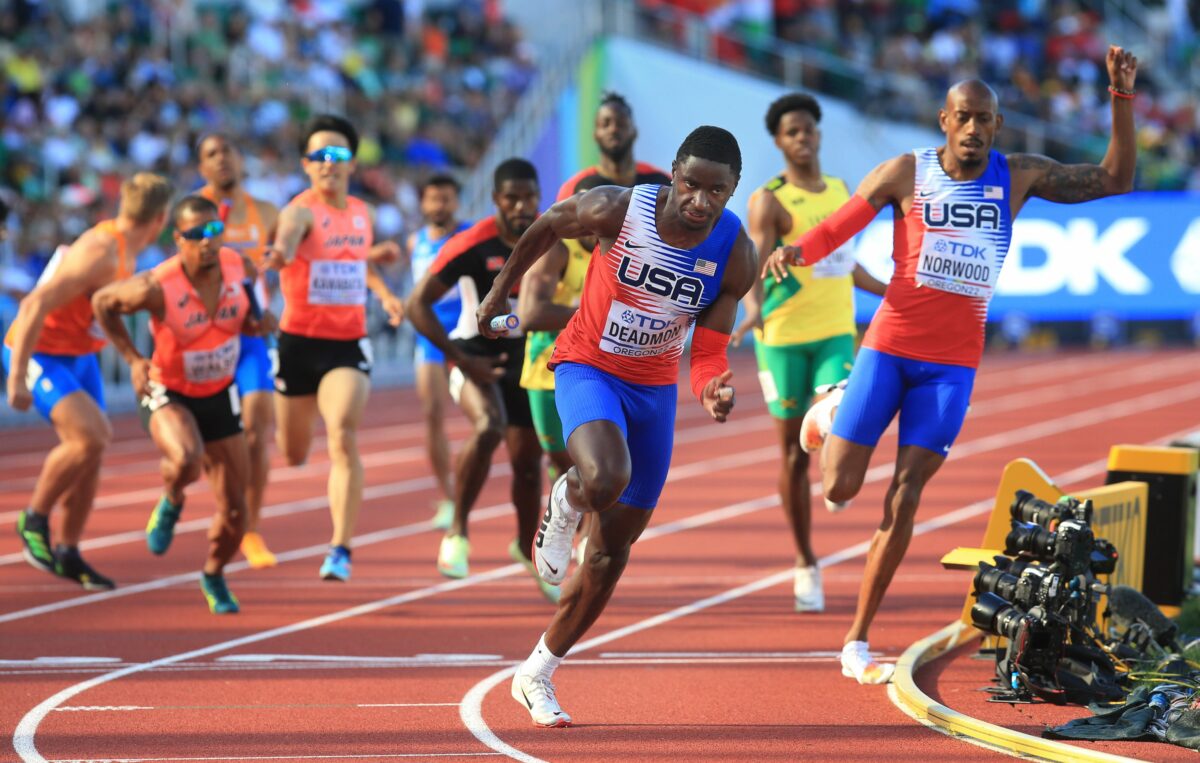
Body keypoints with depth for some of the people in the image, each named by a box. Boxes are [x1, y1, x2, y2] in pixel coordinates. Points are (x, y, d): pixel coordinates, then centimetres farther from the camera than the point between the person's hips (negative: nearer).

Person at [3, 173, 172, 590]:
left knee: (91, 452, 7)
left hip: (78, 356, 10)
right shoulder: (101, 254, -26)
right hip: (40, 353, -10)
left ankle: (68, 554, 17)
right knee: (88, 438, -24)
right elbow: (35, 305, -29)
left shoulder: (124, 248, 4)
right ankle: (34, 518, -3)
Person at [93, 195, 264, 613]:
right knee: (186, 459, -38)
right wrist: (133, 359, -12)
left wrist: (256, 322, -11)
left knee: (234, 509, 6)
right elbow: (103, 302, -8)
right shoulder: (157, 287, -27)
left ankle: (214, 576, 36)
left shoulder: (239, 267, -14)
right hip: (168, 394, -4)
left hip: (220, 396, 4)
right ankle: (171, 502, -1)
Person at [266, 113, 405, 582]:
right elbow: (287, 238, -38)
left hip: (348, 345, 2)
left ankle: (340, 549, -22)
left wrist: (384, 293, 10)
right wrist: (280, 253, -62)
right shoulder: (302, 210, -12)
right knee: (293, 456, 14)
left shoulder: (364, 214, 6)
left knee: (343, 439, -21)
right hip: (299, 344, -2)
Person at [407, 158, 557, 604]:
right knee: (489, 427, -32)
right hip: (477, 352, -4)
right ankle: (458, 531, -18)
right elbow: (417, 305, -18)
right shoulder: (472, 246, -21)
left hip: (527, 354, 4)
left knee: (527, 458, 11)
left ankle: (527, 547, 37)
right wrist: (461, 360, -23)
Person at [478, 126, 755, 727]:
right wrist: (501, 290, 9)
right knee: (605, 479, -36)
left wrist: (713, 388, -33)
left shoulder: (736, 255, -14)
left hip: (655, 389, 4)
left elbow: (707, 349, -10)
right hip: (587, 367, -4)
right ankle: (566, 500, 3)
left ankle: (536, 676, 24)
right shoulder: (617, 210, -22)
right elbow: (547, 225, -1)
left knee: (612, 549, 8)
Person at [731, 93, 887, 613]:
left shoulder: (840, 190, 11)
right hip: (784, 337, -4)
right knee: (793, 452, 5)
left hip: (836, 333, 4)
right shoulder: (769, 201, -8)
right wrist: (754, 310, -40)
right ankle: (805, 564, 16)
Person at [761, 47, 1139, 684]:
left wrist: (1121, 98, -8)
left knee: (906, 494, -7)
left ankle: (857, 644, -1)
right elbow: (834, 229, -1)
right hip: (890, 346, -1)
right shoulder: (905, 173, -4)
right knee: (839, 488, -5)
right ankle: (829, 413, 34)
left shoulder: (1018, 177, 2)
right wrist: (792, 253, -24)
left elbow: (1114, 180, 3)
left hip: (953, 362, 1)